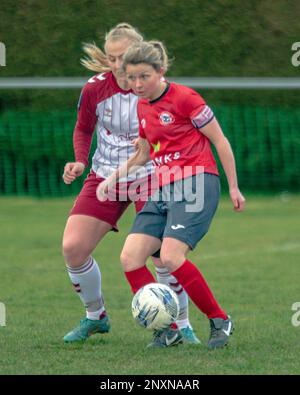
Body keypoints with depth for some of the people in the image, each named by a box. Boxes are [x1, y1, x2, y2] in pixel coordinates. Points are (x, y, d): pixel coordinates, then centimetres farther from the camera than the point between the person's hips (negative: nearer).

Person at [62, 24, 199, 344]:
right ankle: (95, 317, 16)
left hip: (149, 177, -3)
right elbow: (83, 129, 10)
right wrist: (80, 162, -7)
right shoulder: (95, 89, -8)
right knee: (72, 248, -8)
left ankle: (182, 325, 2)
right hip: (104, 179, 3)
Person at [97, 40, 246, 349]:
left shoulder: (183, 98, -9)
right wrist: (112, 178, 16)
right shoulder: (142, 107, 13)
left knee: (170, 256, -23)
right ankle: (166, 331, 0)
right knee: (130, 257, -8)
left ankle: (220, 320, -6)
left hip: (196, 183, -8)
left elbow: (220, 141, -4)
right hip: (163, 190, 8)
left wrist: (233, 187, -3)